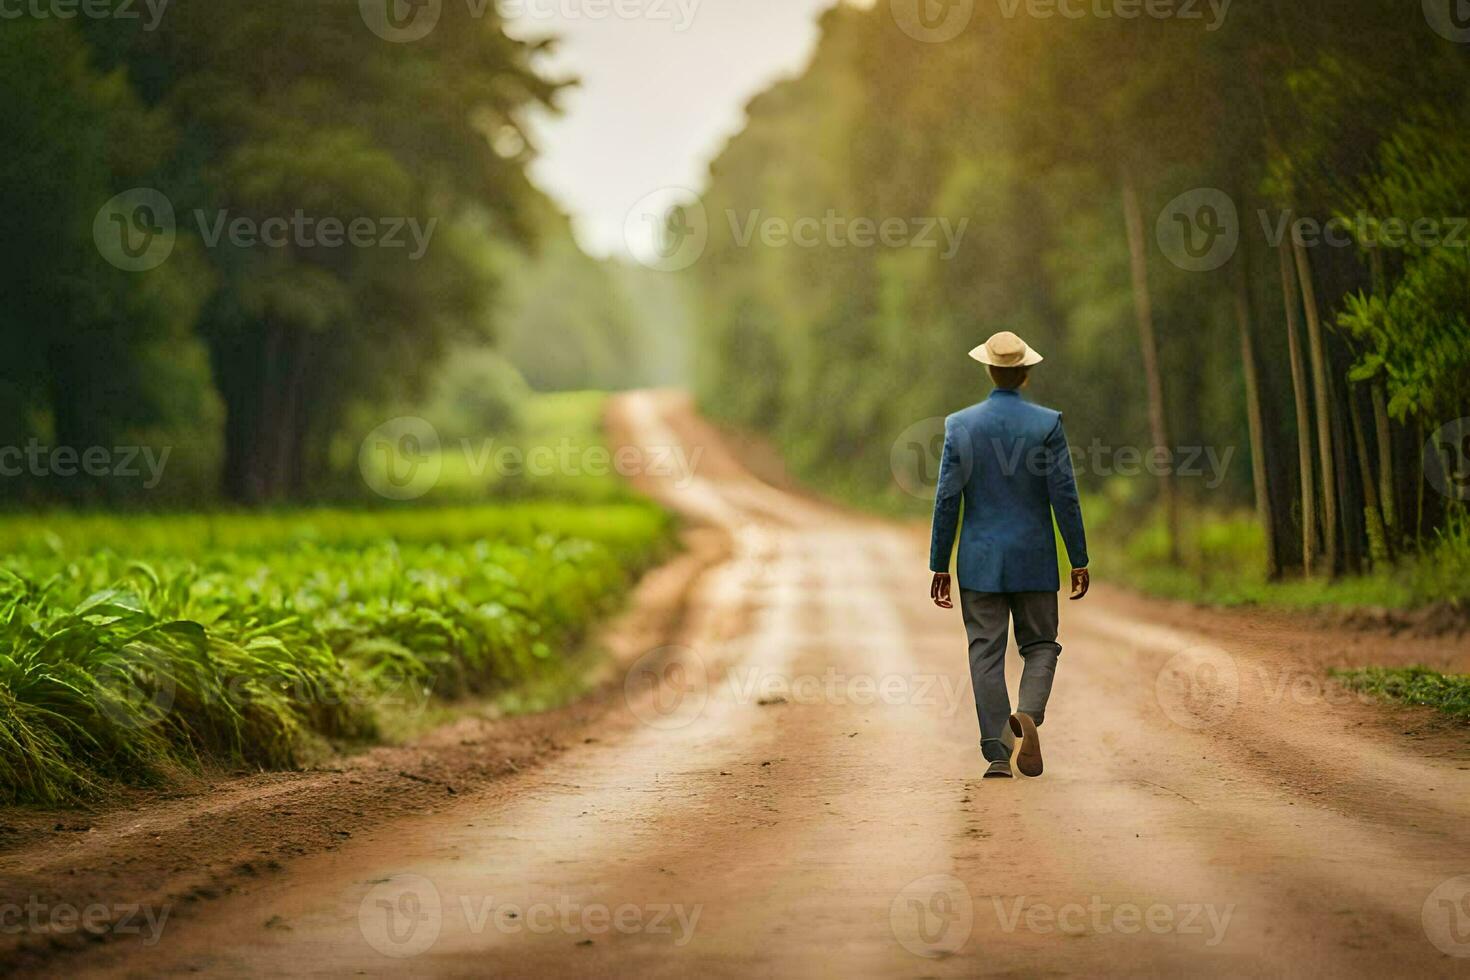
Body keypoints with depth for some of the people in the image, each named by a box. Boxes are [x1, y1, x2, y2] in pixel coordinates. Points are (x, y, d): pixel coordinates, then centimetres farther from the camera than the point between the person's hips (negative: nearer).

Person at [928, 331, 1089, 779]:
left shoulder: (960, 425, -2)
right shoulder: (1047, 423, -6)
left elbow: (947, 500, -2)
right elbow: (1064, 496, -7)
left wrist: (939, 567, 4)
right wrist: (1078, 560, 1)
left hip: (979, 561, 1)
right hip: (1033, 560, -1)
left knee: (986, 654, 4)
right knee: (1040, 646, 11)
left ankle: (998, 755, 0)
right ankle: (1027, 716, -17)